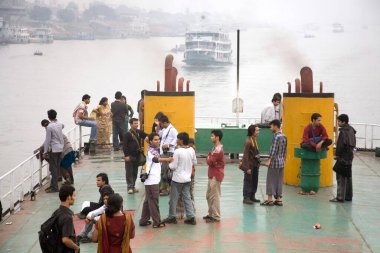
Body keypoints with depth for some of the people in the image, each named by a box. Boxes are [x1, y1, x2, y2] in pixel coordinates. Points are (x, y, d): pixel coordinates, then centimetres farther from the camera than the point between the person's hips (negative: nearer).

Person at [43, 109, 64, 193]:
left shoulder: (49, 127, -17)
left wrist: (45, 152, -8)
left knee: (53, 168, -3)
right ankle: (53, 185, 20)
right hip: (60, 148, 7)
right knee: (56, 167, 13)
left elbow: (48, 140, -15)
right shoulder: (60, 124, 4)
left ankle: (54, 187, -3)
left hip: (53, 149, -7)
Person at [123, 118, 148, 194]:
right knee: (129, 172, -4)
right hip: (130, 156, -6)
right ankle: (130, 187, -2)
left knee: (135, 172, 11)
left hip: (137, 156, 6)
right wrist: (126, 155, -15)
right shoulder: (127, 134, -10)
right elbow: (124, 145, -11)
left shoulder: (139, 132, 7)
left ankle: (133, 186, 20)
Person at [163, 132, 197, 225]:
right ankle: (191, 217, 7)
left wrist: (169, 163, 2)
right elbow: (194, 162, 11)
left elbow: (173, 167, -17)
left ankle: (172, 217, 15)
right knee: (187, 198, 11)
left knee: (174, 198, 7)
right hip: (187, 178, 6)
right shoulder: (191, 150, -1)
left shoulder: (177, 152, -20)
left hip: (178, 179, -6)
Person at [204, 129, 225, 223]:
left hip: (216, 176, -10)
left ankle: (216, 217, 1)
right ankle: (211, 214, 26)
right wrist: (209, 159, -6)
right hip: (212, 175, 10)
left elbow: (210, 162, -20)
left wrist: (208, 158, -2)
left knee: (215, 197, -4)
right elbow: (210, 160, 14)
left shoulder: (218, 149, -19)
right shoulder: (216, 148, 14)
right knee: (209, 196, 16)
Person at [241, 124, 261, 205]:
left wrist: (258, 163, 12)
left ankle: (252, 196, 25)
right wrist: (247, 168, -19)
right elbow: (246, 155, -18)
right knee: (248, 182, -1)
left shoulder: (255, 140, 9)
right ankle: (246, 198, 6)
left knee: (255, 181, 14)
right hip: (250, 165, -9)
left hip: (255, 165, 9)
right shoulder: (248, 142, -17)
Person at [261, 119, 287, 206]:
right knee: (279, 181, 10)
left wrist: (269, 160, -19)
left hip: (274, 161, -8)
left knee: (271, 180, -2)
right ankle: (278, 199, 11)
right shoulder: (284, 137, 11)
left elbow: (273, 150, -19)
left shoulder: (276, 136, -14)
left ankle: (269, 199, 0)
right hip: (281, 162, 8)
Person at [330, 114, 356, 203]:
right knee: (348, 177, 14)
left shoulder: (343, 131, -17)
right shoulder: (351, 130, 11)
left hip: (343, 158, -9)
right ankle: (348, 196, 20)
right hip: (350, 156, 9)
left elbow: (341, 145, -19)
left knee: (341, 177, -5)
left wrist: (337, 155, -8)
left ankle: (340, 197, -5)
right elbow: (353, 144, 17)